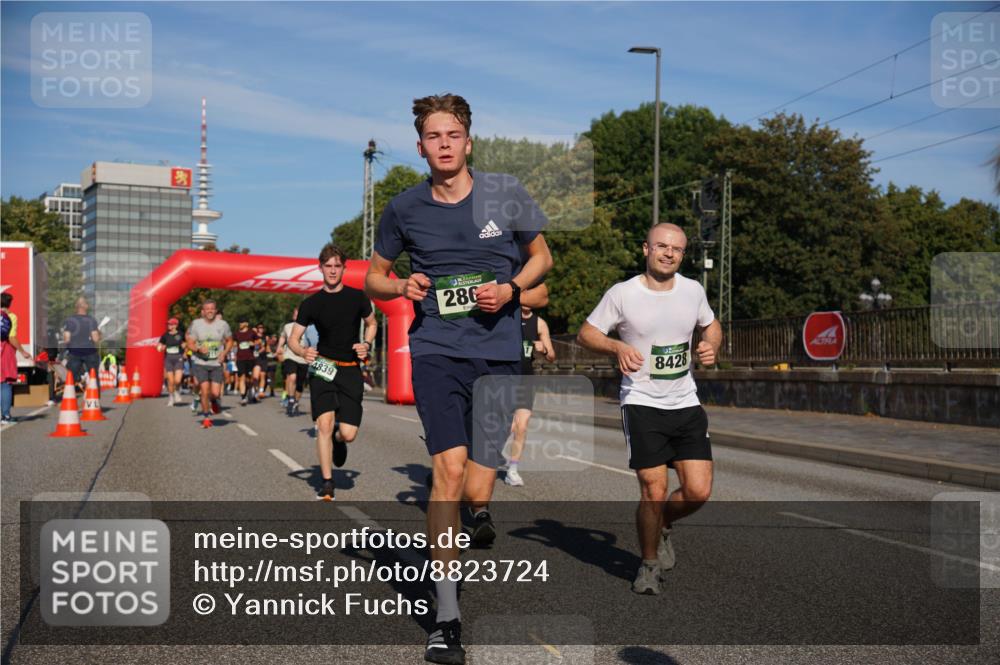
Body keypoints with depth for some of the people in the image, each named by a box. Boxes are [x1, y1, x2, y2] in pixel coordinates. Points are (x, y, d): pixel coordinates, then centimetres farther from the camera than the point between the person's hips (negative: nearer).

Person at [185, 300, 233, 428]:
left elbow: (229, 341, 14)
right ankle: (206, 417, 10)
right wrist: (199, 349, -21)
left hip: (216, 364, 1)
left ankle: (214, 401, 31)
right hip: (200, 363, -1)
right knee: (205, 390, -8)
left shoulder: (223, 324, 0)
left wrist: (224, 352, -3)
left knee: (216, 393, -7)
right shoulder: (195, 324, -3)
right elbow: (190, 344, -1)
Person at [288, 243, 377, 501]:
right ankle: (327, 483, -1)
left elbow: (371, 323, 19)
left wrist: (367, 344, -1)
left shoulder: (357, 297, 2)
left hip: (350, 370, 1)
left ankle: (337, 439, 34)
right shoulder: (311, 303, 0)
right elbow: (293, 338, 3)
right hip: (322, 368, 0)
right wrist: (303, 351, -20)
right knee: (324, 424, -15)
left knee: (348, 433, -6)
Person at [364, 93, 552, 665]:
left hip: (499, 350, 1)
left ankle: (480, 509, 43)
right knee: (449, 470, -17)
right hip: (436, 349, 0)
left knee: (477, 493, 0)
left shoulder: (505, 193, 2)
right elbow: (374, 278, 17)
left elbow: (541, 256, 14)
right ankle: (447, 618, -6)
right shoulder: (404, 209, 4)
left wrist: (510, 288, -6)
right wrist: (402, 288, -6)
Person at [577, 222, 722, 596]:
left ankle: (662, 526, 29)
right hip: (641, 404, -4)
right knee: (654, 492, -9)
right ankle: (649, 564, 17)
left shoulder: (692, 290, 6)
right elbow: (586, 333, 1)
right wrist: (617, 347, -18)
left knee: (698, 491, -4)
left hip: (686, 404, 4)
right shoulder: (622, 294, -6)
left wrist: (711, 347, 0)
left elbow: (711, 325, 22)